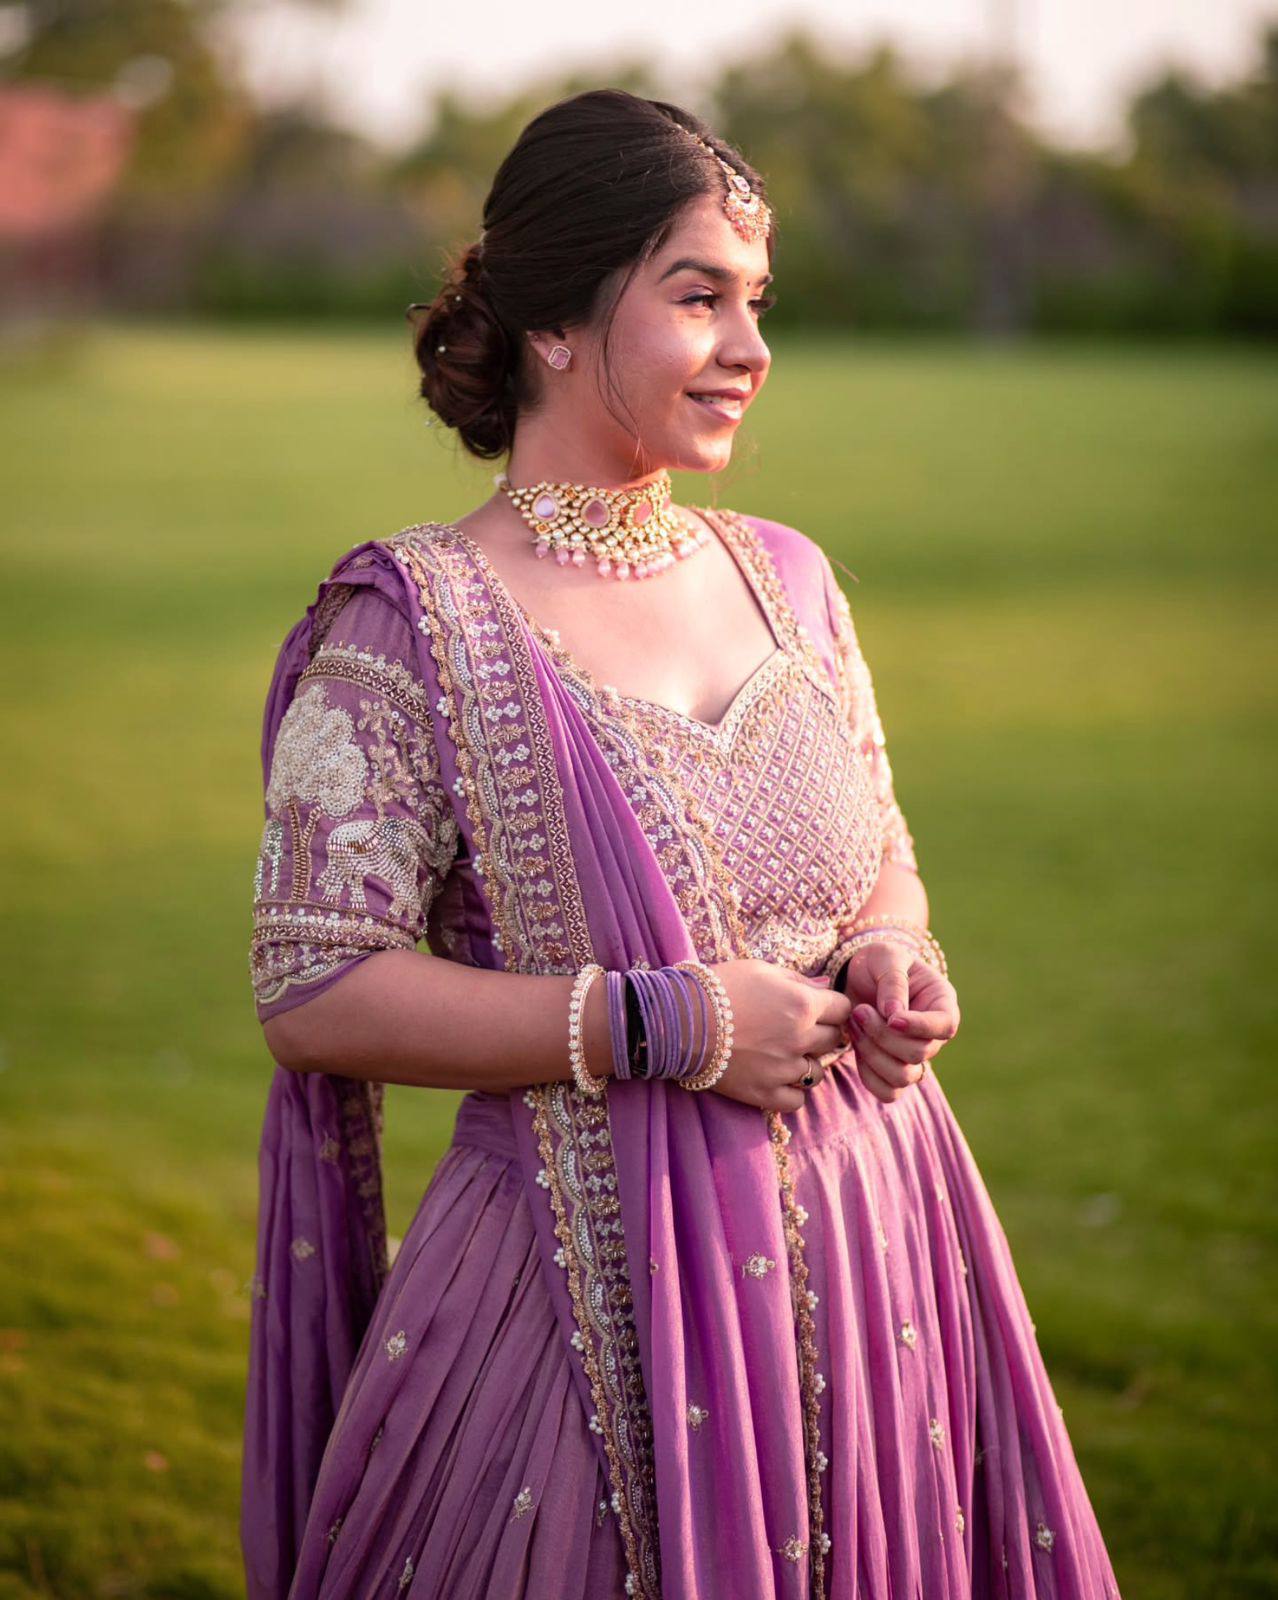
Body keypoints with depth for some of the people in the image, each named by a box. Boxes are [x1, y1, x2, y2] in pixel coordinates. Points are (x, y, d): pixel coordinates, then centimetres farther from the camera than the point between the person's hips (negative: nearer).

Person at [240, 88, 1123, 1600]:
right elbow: (312, 994, -14)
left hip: (870, 1248, 5)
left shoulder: (784, 578, 8)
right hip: (599, 1289, -5)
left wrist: (891, 960, -3)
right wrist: (668, 1028, -18)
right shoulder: (408, 626, -9)